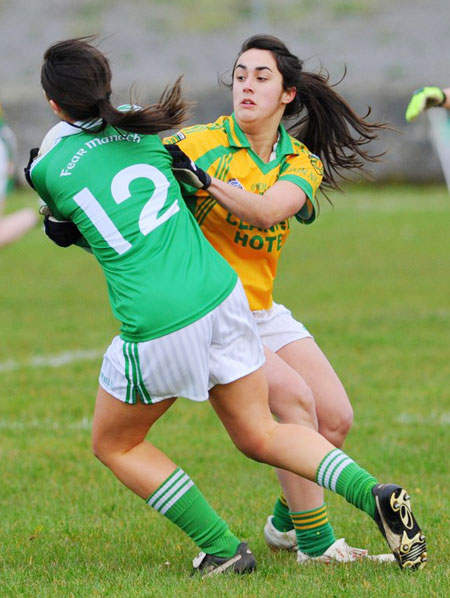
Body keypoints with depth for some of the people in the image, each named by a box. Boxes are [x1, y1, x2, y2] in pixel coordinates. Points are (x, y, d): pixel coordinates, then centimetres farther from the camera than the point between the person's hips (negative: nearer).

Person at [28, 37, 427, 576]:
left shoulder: (47, 168, -2)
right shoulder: (144, 134, 8)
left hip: (156, 326, -5)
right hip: (221, 293, 5)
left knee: (113, 445, 20)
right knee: (259, 435, 18)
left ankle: (222, 549, 15)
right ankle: (373, 495, -2)